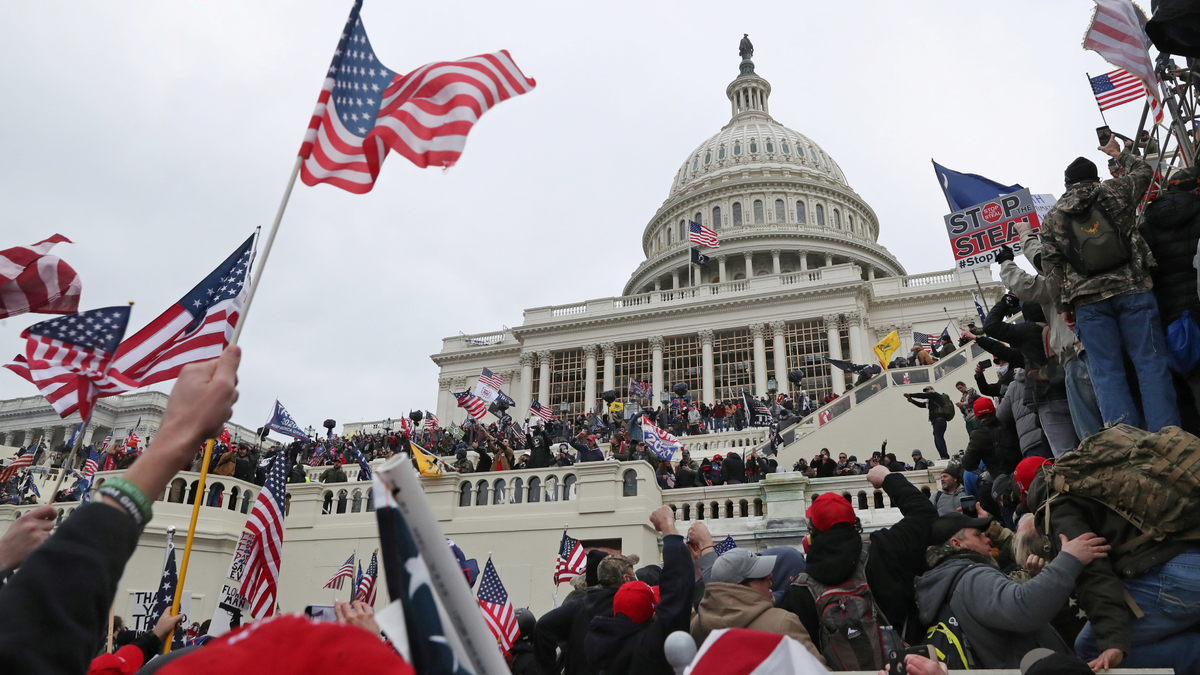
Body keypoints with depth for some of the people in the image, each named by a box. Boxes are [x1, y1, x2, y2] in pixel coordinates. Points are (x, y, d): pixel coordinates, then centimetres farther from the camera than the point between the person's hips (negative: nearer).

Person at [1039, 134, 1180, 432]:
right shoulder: (1113, 191, 10)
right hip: (1132, 289, 0)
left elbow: (1050, 265, 4)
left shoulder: (1052, 218, 10)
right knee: (1151, 363, -1)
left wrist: (1064, 303, 7)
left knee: (1107, 374, -1)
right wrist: (1119, 155, 46)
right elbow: (1143, 170, 30)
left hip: (1087, 301, 0)